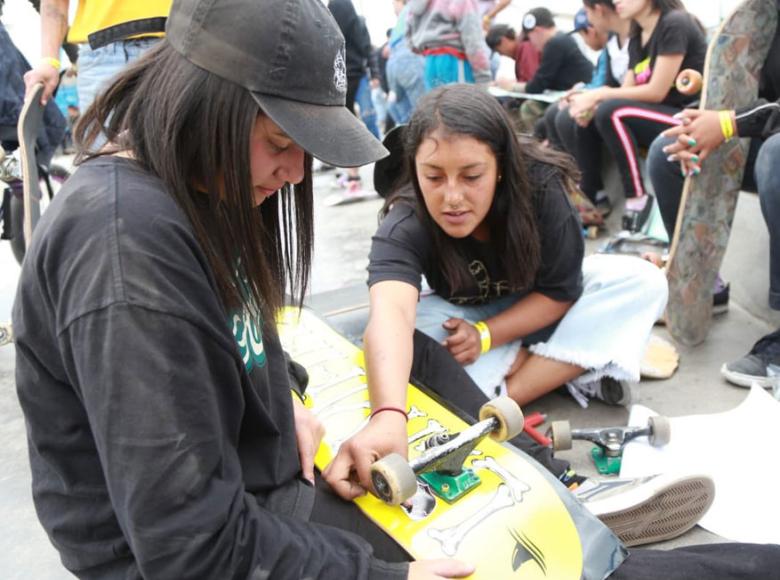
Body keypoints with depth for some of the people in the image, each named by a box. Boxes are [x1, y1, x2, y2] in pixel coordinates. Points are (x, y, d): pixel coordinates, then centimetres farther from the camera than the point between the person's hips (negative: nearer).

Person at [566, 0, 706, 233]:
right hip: (656, 119, 8)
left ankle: (637, 200, -20)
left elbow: (656, 91, -19)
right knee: (584, 119, -1)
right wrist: (590, 103, -15)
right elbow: (627, 92, 5)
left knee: (612, 112, -28)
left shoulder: (675, 24, -12)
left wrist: (599, 95, -16)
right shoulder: (636, 39, 12)